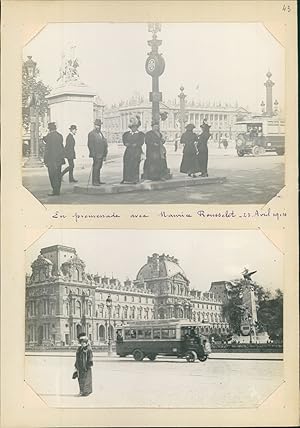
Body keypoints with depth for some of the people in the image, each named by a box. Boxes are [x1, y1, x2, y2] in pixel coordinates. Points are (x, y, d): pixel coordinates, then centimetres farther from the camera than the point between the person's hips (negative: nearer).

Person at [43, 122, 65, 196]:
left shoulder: (49, 136, -12)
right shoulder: (60, 136, 8)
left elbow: (47, 149, -13)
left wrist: (45, 160, -8)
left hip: (51, 160, -7)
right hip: (59, 159, 7)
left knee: (52, 176, -3)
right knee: (58, 175, 11)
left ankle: (55, 191, -4)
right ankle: (58, 190, 15)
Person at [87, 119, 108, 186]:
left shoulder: (100, 133, 19)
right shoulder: (91, 134, -7)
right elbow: (90, 145, -13)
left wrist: (104, 155, 18)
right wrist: (93, 154, -18)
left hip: (101, 154, 8)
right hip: (96, 155, -8)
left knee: (98, 167, 11)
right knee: (96, 167, -10)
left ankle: (98, 181, 16)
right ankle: (94, 182, -9)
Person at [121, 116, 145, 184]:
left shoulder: (141, 134, 4)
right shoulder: (126, 134, 14)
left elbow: (141, 143, -7)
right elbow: (125, 142, 6)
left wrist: (130, 144, -6)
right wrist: (133, 144, -7)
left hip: (137, 151, -3)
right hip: (128, 151, 3)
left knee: (135, 165, -8)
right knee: (127, 165, -3)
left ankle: (134, 180, -4)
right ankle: (126, 179, 0)